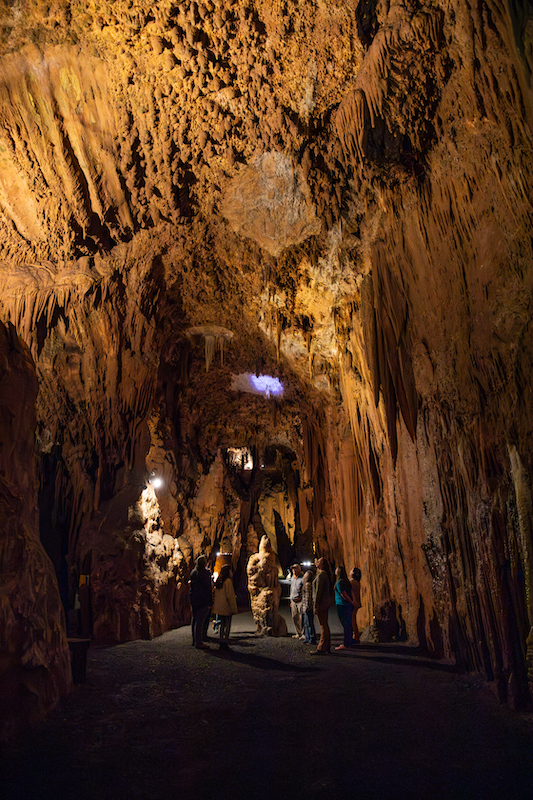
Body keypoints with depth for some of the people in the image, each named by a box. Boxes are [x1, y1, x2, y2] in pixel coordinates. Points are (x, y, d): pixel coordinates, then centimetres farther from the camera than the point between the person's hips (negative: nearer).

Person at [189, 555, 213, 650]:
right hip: (203, 600, -8)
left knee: (195, 620, 16)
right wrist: (210, 602, -10)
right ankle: (199, 642, -1)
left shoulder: (193, 572, 8)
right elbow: (208, 588, -15)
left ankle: (195, 640, 26)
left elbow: (191, 586, 14)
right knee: (200, 621, -4)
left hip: (194, 600, 8)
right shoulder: (205, 573, -15)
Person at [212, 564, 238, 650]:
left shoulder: (218, 581, 8)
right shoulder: (228, 581, -14)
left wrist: (214, 606, 19)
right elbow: (230, 596, -15)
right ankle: (225, 643, 0)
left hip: (219, 607, 7)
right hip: (226, 607, -7)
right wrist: (234, 608, -11)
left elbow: (215, 595, 14)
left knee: (222, 624, 14)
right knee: (227, 625, 1)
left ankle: (221, 643, 16)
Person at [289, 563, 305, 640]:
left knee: (302, 618, -7)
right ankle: (298, 633, 17)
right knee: (294, 618, 8)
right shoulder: (292, 578, 17)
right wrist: (291, 600, 22)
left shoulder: (303, 578, -9)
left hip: (300, 601, -8)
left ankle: (304, 634, 1)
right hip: (294, 601, 8)